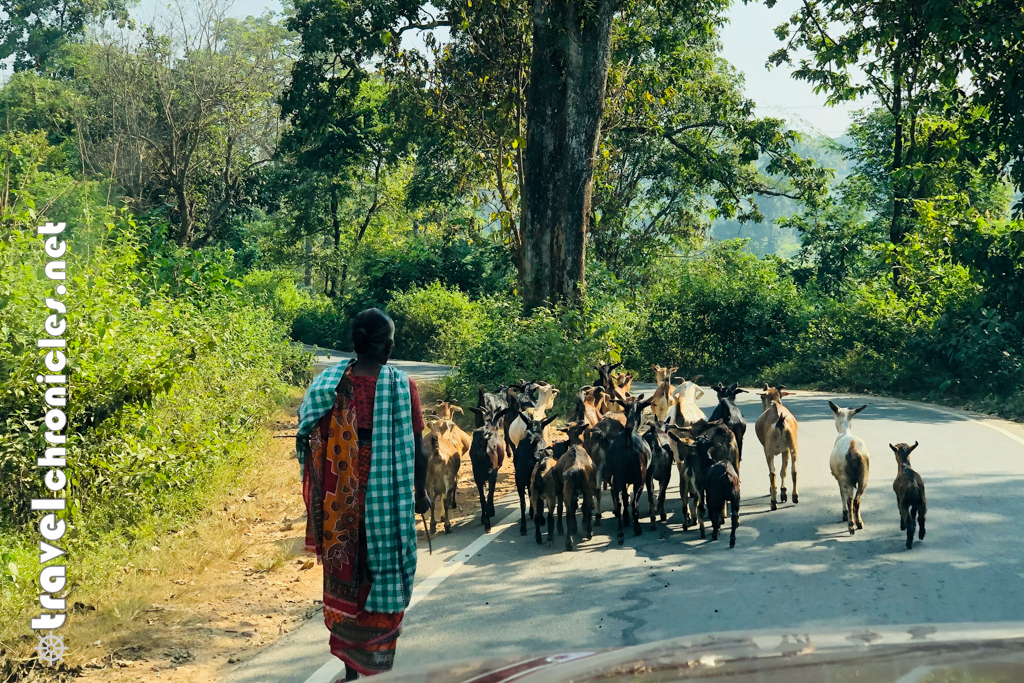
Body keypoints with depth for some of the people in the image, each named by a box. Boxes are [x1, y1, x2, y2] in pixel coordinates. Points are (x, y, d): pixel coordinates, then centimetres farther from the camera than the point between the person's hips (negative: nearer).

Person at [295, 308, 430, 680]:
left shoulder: (330, 383, -3)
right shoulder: (402, 386, -10)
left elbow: (315, 443, 0)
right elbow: (415, 450, -7)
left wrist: (320, 501, 10)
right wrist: (420, 493, 8)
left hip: (342, 496, 2)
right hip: (388, 496, -2)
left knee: (344, 574, 15)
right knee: (385, 570, 11)